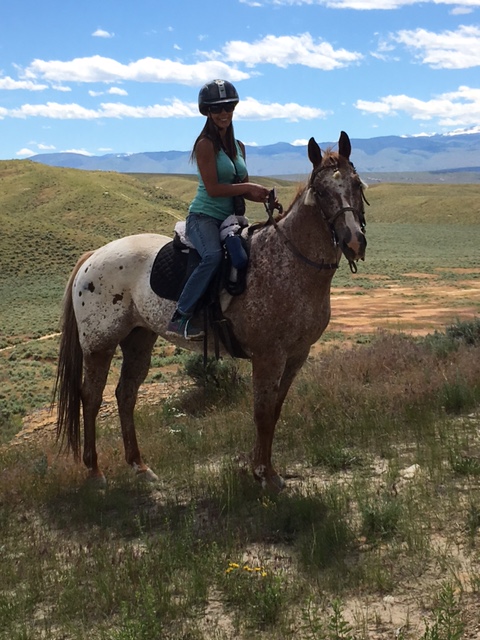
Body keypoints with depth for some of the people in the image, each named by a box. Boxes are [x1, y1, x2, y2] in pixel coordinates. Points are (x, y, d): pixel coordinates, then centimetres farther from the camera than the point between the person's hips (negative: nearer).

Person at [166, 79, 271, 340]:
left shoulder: (238, 147, 16)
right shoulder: (206, 144, -7)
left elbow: (245, 191, 18)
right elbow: (213, 189, -14)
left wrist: (264, 197, -2)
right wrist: (248, 187, -13)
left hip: (229, 219, 8)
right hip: (203, 217, -8)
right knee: (213, 255, -35)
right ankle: (180, 318, -30)